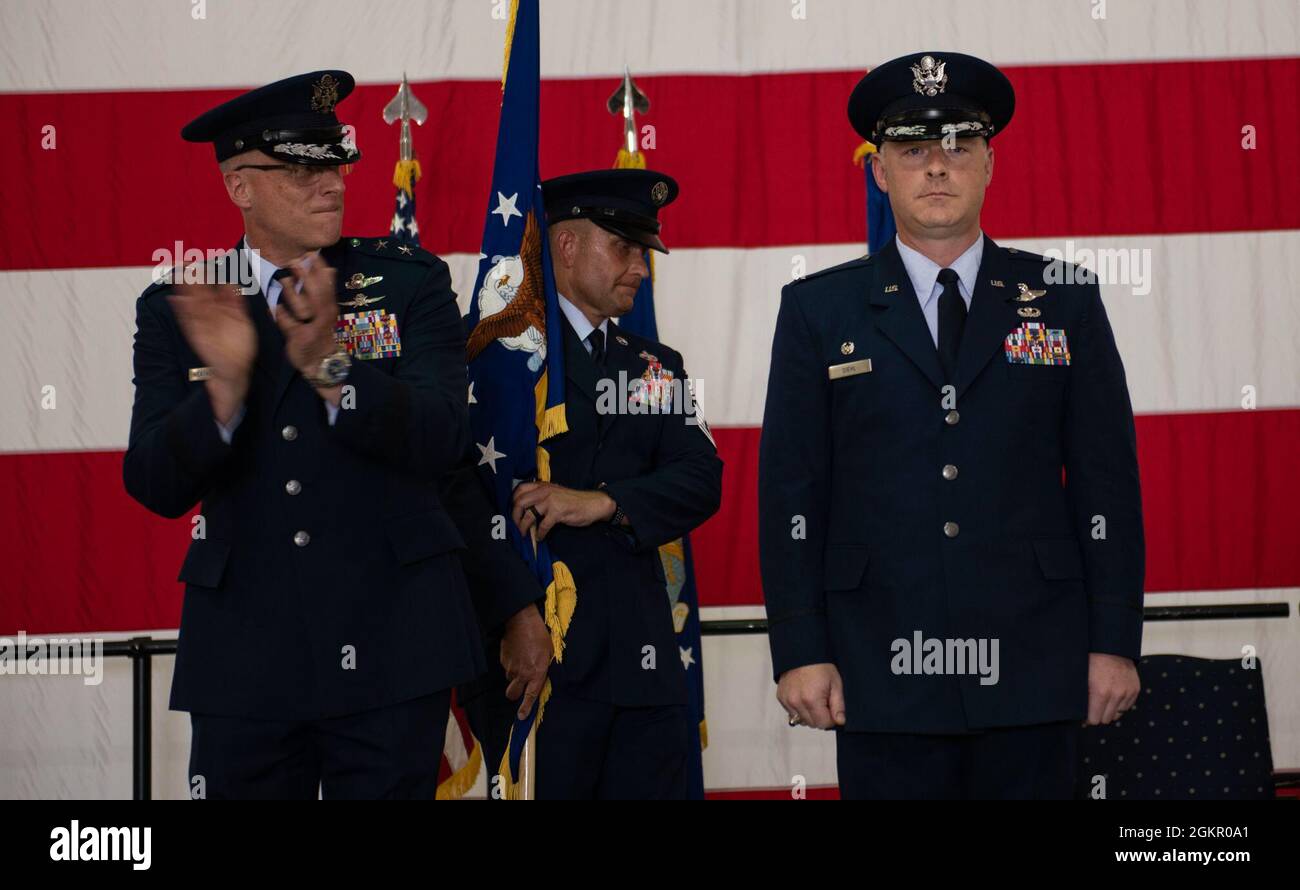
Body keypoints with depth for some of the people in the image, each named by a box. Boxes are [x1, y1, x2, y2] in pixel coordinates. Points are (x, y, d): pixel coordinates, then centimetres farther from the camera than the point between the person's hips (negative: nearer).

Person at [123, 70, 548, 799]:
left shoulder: (409, 281, 3)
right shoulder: (176, 308, 4)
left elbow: (443, 443, -9)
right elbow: (156, 486, -5)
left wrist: (332, 367, -25)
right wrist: (225, 383, -22)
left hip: (389, 649, -1)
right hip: (242, 655, 1)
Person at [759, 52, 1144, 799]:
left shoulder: (1066, 302, 8)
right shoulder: (818, 310, 6)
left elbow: (1107, 480, 6)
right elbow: (791, 488, 3)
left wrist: (1116, 642, 0)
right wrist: (800, 651, -4)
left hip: (1032, 676, 1)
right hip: (884, 675, -1)